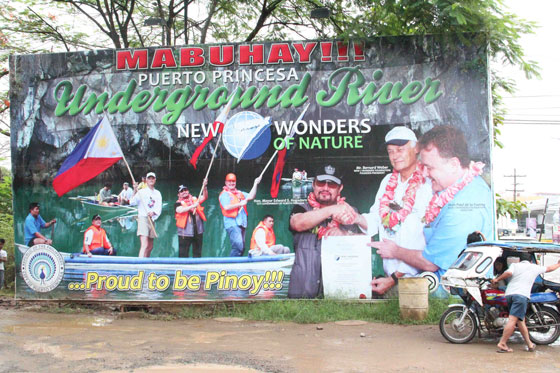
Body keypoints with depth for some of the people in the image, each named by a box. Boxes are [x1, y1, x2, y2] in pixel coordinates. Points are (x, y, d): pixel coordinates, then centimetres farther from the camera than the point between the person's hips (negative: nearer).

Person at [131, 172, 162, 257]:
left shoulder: (157, 193, 14)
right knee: (144, 245, -19)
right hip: (143, 219, -6)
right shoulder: (141, 192, 1)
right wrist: (135, 192, -22)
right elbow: (132, 203, -10)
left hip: (152, 220, 6)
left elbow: (159, 208, 5)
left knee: (150, 247, 11)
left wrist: (153, 212, -16)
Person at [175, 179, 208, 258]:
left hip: (198, 231, 4)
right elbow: (180, 210, -18)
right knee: (183, 254, -2)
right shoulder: (178, 203, 2)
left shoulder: (195, 200, 13)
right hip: (185, 232, -4)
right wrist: (192, 206, -26)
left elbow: (204, 197, 1)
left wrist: (204, 187, -14)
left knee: (197, 253, 10)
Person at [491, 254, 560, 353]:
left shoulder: (515, 265, 15)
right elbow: (549, 268, 33)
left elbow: (509, 273, -6)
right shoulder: (535, 267, 16)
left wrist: (497, 279, 5)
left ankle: (529, 344, 22)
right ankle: (502, 344, -18)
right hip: (522, 295, -4)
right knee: (513, 320, -10)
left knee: (520, 320, 14)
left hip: (509, 293, 4)